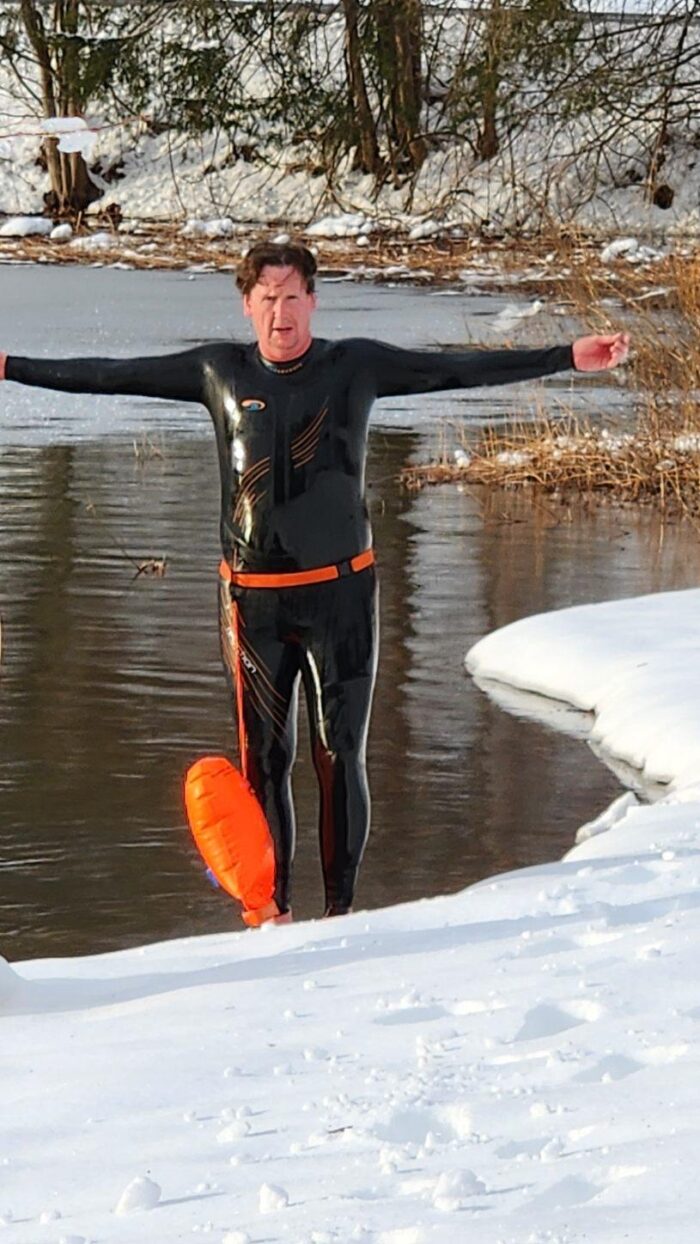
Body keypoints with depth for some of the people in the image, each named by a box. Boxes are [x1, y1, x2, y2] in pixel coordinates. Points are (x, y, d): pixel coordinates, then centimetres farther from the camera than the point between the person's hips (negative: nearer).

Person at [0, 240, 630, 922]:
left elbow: (459, 369, -2)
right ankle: (273, 907, 14)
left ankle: (341, 909, 7)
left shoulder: (356, 365, 0)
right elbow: (111, 375, 9)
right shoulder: (220, 370, 3)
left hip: (340, 591, -1)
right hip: (253, 597, 1)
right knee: (263, 758, 4)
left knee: (340, 757, 0)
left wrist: (568, 357, -8)